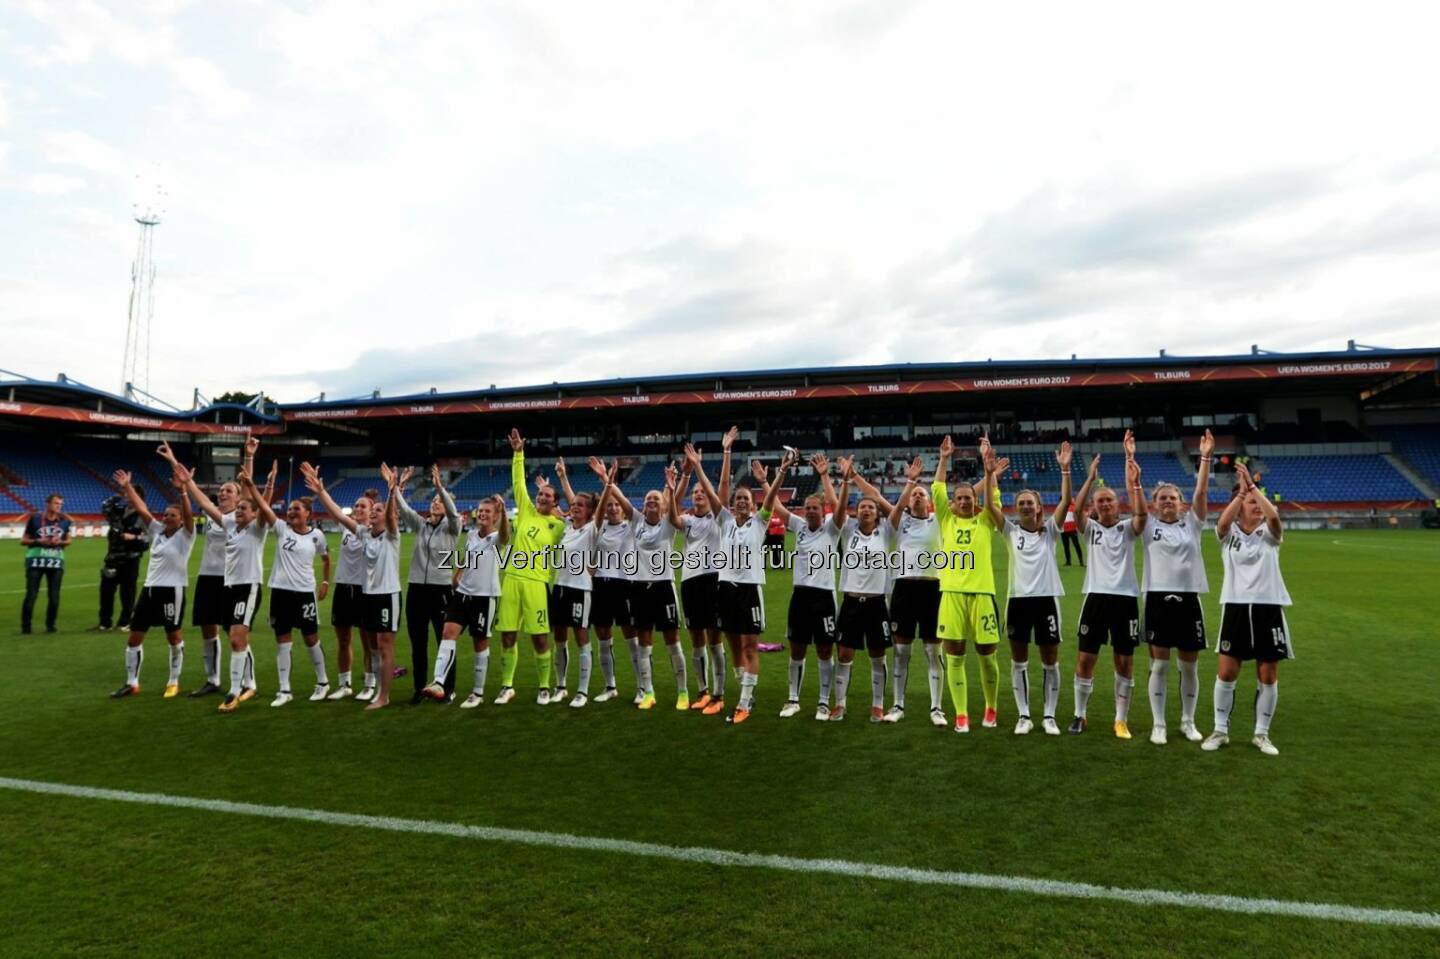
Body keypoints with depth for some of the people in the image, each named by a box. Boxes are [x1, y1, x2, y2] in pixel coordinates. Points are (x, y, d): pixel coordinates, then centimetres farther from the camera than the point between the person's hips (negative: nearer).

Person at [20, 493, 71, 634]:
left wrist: (59, 542, -7)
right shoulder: (35, 519, -3)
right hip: (36, 560, -2)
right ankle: (25, 626, 8)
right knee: (31, 595, -4)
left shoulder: (65, 521, 4)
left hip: (56, 561, 2)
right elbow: (23, 540, 3)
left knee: (54, 596, 5)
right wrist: (38, 541, -14)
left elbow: (68, 540, 15)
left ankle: (50, 625, 19)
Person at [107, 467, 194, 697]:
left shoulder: (185, 535, -6)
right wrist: (127, 487, 0)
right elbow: (141, 509, 8)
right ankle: (132, 683, 20)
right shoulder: (157, 530, 11)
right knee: (134, 638, 8)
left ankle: (173, 682, 18)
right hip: (150, 589, 6)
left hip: (173, 591, -6)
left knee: (174, 638, 5)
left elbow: (189, 514, -24)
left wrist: (182, 489, -38)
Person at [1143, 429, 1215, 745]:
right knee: (1159, 665, 3)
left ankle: (1188, 722, 25)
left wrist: (1205, 458, -13)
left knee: (1189, 666, 10)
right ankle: (1158, 724, 12)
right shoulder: (1149, 525, 3)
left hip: (1188, 599, 2)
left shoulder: (1191, 524, 7)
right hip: (1158, 598, -2)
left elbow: (1200, 493, -4)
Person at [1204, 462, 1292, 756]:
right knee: (1226, 671, 1)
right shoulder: (1229, 533, 2)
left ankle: (1261, 734, 20)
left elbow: (1274, 515, -21)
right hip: (1236, 606, -1)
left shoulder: (1269, 533, 2)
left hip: (1268, 607, 1)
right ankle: (1220, 730, 14)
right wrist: (1242, 490, -26)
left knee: (1268, 675, 5)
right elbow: (1223, 521, -23)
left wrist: (1253, 485, -22)